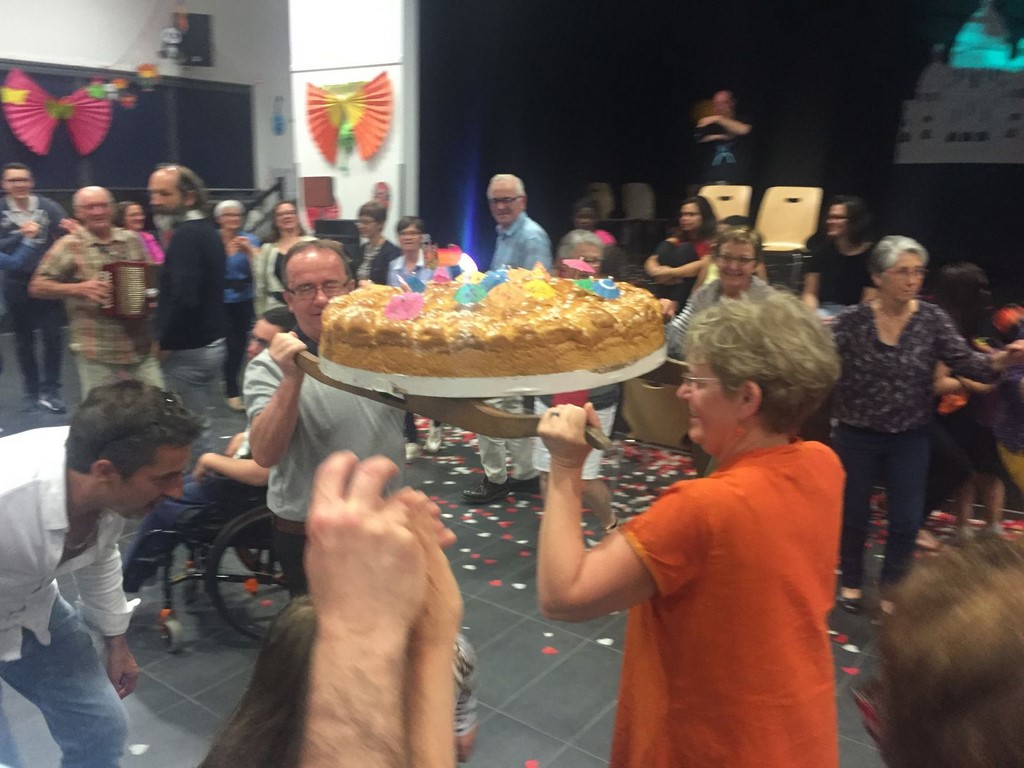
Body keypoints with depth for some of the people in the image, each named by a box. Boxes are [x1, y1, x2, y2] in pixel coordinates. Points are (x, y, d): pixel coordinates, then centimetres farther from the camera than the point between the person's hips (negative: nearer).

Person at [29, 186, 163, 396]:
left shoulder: (132, 240, 9)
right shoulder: (70, 246, -2)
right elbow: (36, 287, -3)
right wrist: (78, 288, -18)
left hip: (142, 350, 4)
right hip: (97, 355, -3)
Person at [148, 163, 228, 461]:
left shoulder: (186, 235, -18)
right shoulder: (206, 230, 12)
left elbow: (184, 297, -28)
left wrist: (164, 342, -17)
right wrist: (161, 301, 11)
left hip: (188, 349, -10)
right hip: (210, 342, 10)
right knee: (197, 424, 17)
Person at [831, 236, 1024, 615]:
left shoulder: (932, 319, -6)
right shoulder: (852, 320, -11)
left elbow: (965, 362, -14)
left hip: (910, 439, 2)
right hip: (856, 436, -1)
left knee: (906, 521, 8)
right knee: (854, 514, 13)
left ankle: (890, 588, 31)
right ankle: (851, 581, 36)